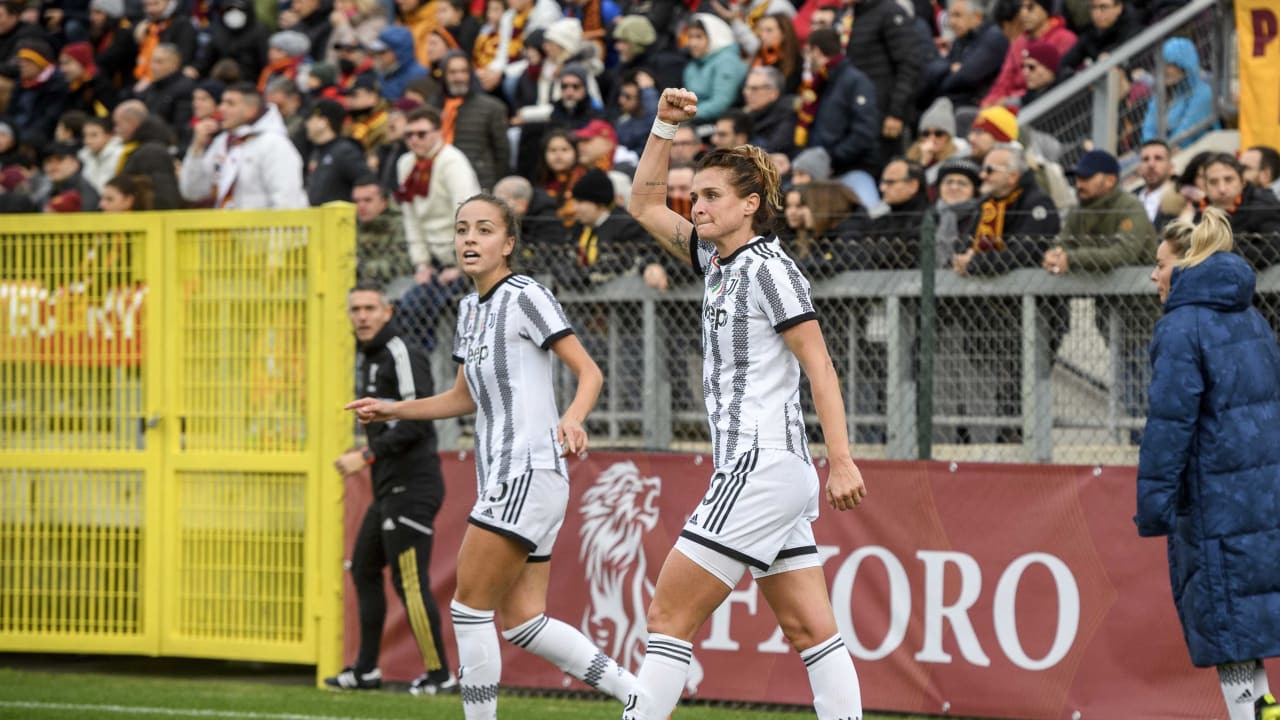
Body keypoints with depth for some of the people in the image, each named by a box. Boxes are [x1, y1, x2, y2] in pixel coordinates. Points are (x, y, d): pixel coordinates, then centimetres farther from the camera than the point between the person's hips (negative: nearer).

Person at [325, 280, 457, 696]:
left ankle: (439, 675, -6)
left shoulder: (401, 356, -14)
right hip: (388, 488, 11)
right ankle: (366, 671, 23)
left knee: (410, 581, -11)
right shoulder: (366, 356, 16)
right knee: (364, 569, 16)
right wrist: (365, 457, 15)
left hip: (412, 486, -11)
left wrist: (367, 456, -22)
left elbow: (417, 421, -22)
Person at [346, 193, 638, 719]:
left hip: (530, 472, -9)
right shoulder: (470, 309, 18)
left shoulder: (525, 297, -7)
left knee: (469, 606, -7)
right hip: (502, 475, 9)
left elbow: (589, 372, -12)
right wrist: (393, 410, 22)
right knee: (522, 622, 5)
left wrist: (573, 418, -31)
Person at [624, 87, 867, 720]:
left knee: (670, 617, -8)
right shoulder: (716, 259, 15)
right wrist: (665, 125, 14)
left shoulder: (769, 269, -9)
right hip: (761, 475, 9)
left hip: (762, 470, -9)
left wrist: (841, 461, -19)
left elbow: (819, 366, -13)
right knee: (811, 631, 3)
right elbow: (646, 207, 26)